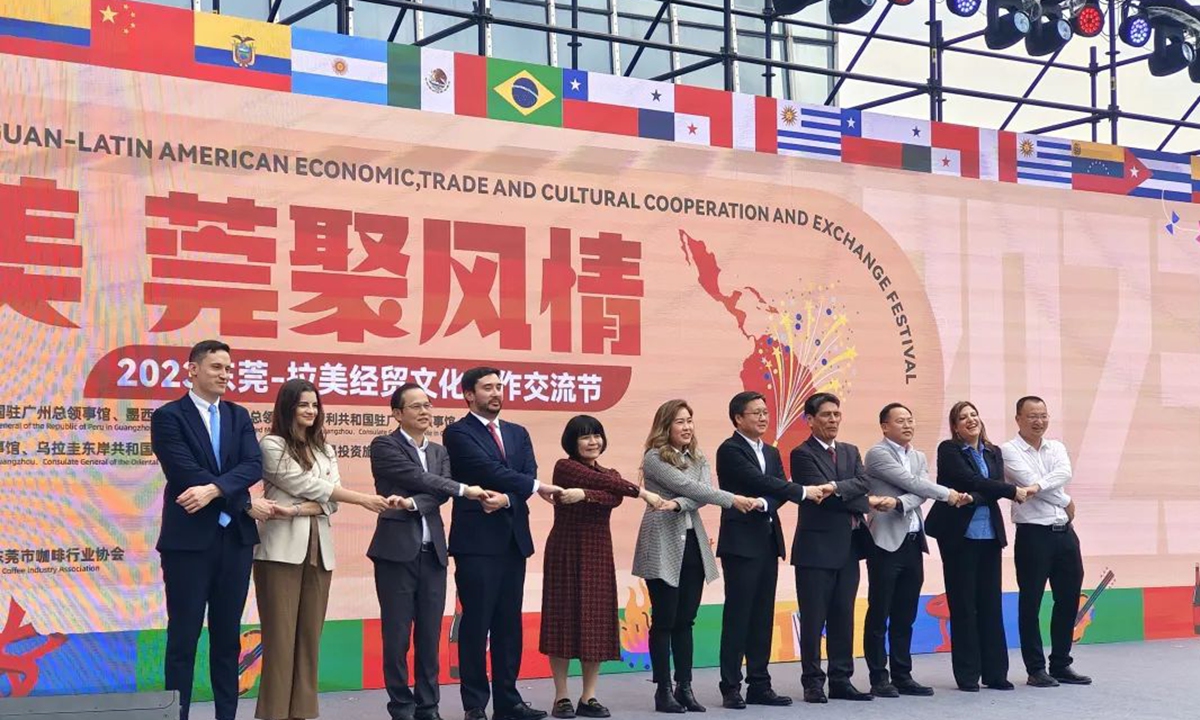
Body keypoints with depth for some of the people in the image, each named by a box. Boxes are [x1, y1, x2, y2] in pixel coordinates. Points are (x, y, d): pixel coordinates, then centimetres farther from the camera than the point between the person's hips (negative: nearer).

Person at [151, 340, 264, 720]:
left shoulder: (239, 416, 11)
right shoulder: (168, 416, -4)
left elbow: (254, 465, -3)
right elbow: (185, 473, -14)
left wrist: (213, 490, -21)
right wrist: (247, 502, -12)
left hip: (235, 537, 5)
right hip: (189, 538, -5)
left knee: (228, 636, 10)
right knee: (183, 637, 1)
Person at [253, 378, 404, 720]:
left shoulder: (325, 450, 16)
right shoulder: (271, 445, -2)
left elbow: (330, 501, 5)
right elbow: (308, 485, -9)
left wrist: (293, 510, -14)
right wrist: (364, 499, -10)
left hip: (318, 548, 5)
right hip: (282, 547, -5)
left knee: (310, 633, 5)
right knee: (281, 634, -4)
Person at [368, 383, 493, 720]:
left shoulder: (439, 451, 16)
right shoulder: (384, 446, -2)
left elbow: (440, 492, -1)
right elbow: (417, 478, -14)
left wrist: (413, 504, -18)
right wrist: (465, 490, -15)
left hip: (432, 552, 5)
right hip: (397, 550, -5)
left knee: (430, 635, 7)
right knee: (397, 635, 0)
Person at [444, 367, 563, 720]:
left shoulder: (518, 433, 16)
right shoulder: (458, 433, -3)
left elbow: (528, 474, 2)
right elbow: (488, 469, -15)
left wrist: (507, 498, -17)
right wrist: (535, 486, -13)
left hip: (513, 538, 6)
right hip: (477, 540, -6)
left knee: (509, 623, 9)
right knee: (476, 623, -2)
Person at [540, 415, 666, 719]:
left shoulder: (610, 474, 13)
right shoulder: (564, 467, -3)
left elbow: (614, 498, -10)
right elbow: (602, 481, -16)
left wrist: (583, 495, -26)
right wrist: (642, 493, -12)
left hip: (598, 553, 5)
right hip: (566, 551, -5)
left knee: (597, 620, 3)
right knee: (564, 618, -1)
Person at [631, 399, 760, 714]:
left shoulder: (698, 459, 12)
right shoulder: (654, 458, -7)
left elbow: (703, 492, -5)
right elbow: (687, 486, -17)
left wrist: (678, 504, -25)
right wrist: (732, 499, -19)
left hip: (693, 544, 6)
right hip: (663, 547, -5)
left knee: (685, 621, 8)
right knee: (664, 621, -1)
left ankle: (685, 687, 13)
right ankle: (664, 689, 5)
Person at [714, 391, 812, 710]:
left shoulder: (771, 452, 17)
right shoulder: (730, 450, -8)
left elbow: (778, 487, 5)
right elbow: (759, 481, -18)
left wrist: (765, 504, -16)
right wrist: (802, 492, -17)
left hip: (768, 541, 7)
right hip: (741, 542, -7)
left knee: (763, 617, 9)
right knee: (737, 616, -5)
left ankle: (759, 685, 14)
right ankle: (731, 688, 0)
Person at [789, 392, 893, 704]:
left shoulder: (850, 452, 15)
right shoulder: (802, 454, -6)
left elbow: (862, 483, -3)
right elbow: (822, 495, -15)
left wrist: (836, 487, -22)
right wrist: (869, 503, -8)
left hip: (848, 546, 6)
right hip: (817, 547, -6)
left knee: (843, 617, 9)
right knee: (813, 619, -1)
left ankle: (841, 680, 15)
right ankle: (812, 682, 6)